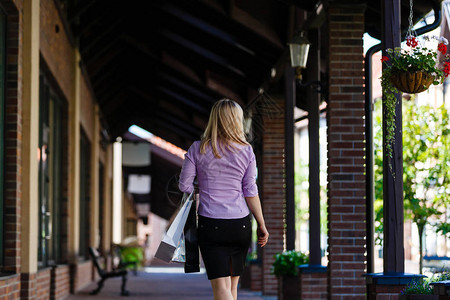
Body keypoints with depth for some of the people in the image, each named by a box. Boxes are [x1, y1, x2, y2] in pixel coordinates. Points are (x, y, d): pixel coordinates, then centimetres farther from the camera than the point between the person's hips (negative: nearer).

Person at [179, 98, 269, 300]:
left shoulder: (198, 149, -1)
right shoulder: (246, 151, 1)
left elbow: (184, 186, 0)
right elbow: (250, 192, 1)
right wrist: (261, 224, 9)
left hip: (210, 223, -2)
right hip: (240, 224, 2)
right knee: (233, 283, 16)